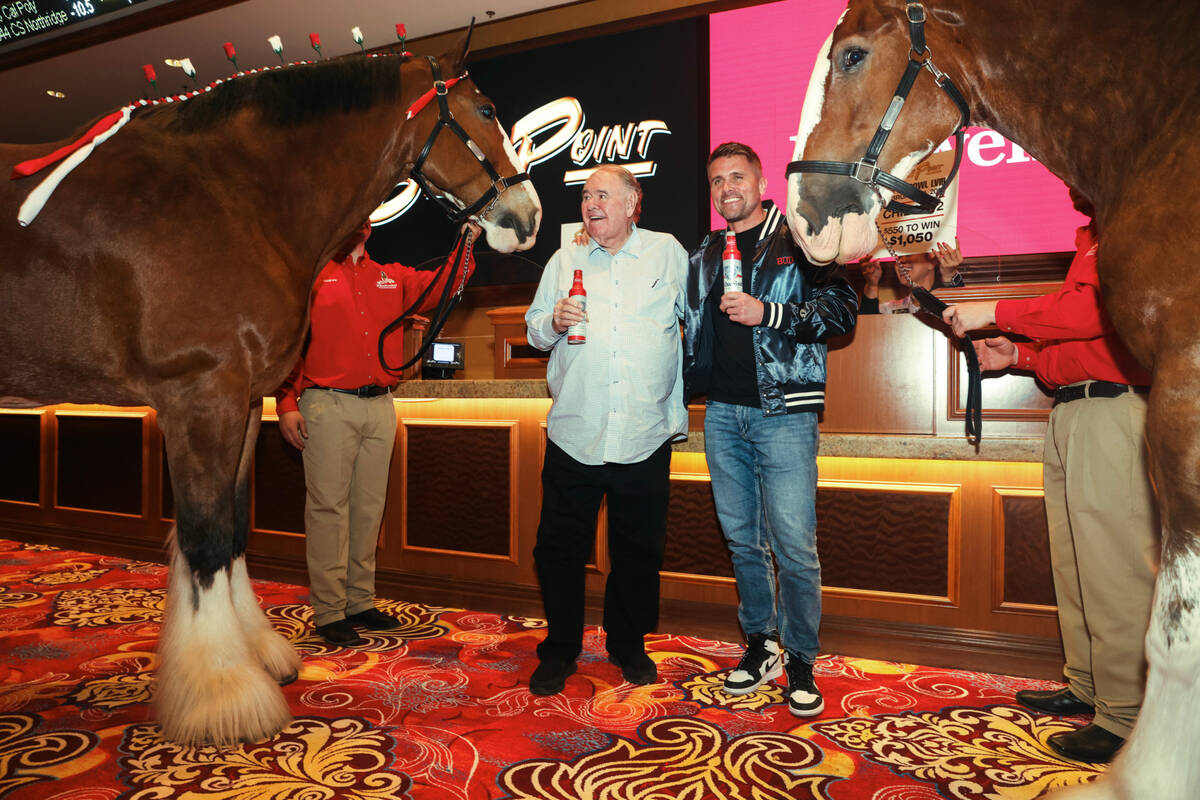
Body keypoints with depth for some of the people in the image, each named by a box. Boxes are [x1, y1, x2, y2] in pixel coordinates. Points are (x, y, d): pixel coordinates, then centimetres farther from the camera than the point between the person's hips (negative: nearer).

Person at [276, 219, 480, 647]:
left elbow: (440, 287, 4)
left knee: (369, 506, 9)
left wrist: (466, 244, -12)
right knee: (328, 506, -3)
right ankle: (328, 611, 4)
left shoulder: (392, 277, 17)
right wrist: (287, 403, -12)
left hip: (380, 406, 5)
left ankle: (360, 601, 18)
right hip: (328, 406, -4)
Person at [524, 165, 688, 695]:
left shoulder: (668, 253, 7)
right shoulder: (565, 261, 11)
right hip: (574, 434, 1)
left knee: (639, 549, 10)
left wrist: (681, 403, 8)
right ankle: (559, 652, 23)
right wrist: (553, 323, -8)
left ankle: (629, 645, 31)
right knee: (559, 547, 5)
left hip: (645, 437, -1)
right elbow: (534, 330, 15)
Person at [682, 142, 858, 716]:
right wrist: (689, 387, 15)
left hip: (783, 413, -5)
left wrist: (769, 313, -15)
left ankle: (800, 660, 10)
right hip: (723, 413, 5)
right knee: (743, 540, 11)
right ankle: (761, 645, 25)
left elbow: (843, 307, -6)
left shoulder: (797, 243, 3)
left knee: (794, 546, -6)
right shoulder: (703, 257, 17)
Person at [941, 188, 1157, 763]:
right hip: (1070, 414, 10)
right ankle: (1087, 687, 24)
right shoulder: (1092, 241, 27)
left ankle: (1126, 716, -1)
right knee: (1073, 562, 13)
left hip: (1111, 409, -10)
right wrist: (1019, 355, 16)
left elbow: (1097, 309, -21)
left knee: (1113, 569, -9)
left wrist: (998, 313, -16)